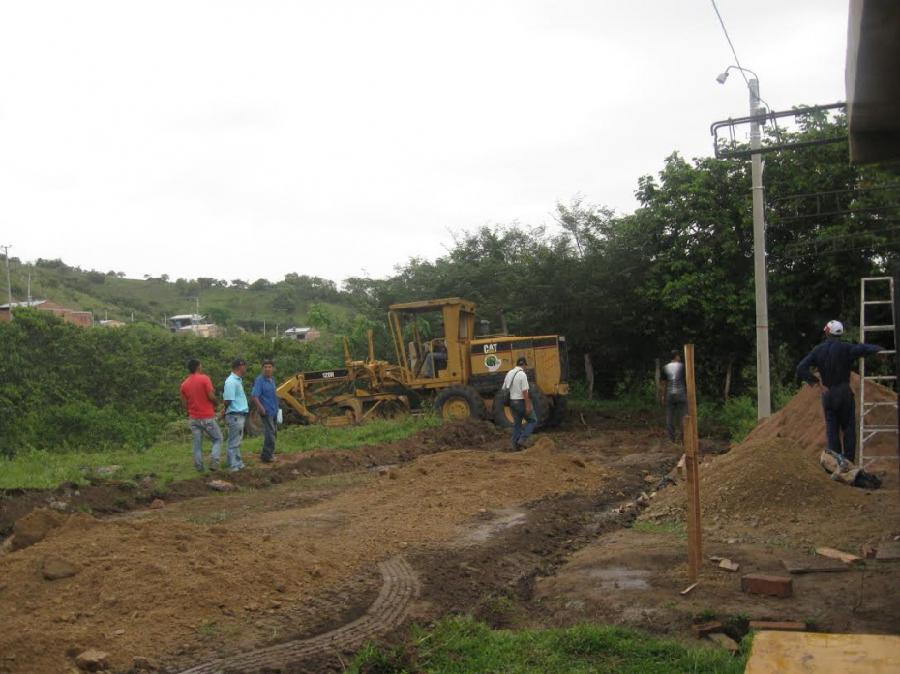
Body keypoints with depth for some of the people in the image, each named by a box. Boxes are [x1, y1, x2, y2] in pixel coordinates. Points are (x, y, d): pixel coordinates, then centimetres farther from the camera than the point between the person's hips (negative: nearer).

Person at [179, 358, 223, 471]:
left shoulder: (184, 384, 7)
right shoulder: (204, 379, -10)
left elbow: (185, 403, 10)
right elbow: (211, 396, -16)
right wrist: (215, 402, 5)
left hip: (194, 418, 5)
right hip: (207, 417, -5)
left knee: (197, 444, 10)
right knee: (218, 439, 8)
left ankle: (199, 467, 8)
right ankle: (214, 462, -8)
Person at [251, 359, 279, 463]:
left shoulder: (272, 379, 9)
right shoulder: (260, 380, -16)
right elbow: (254, 396, -22)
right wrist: (261, 408, -29)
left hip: (274, 411, 9)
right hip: (266, 411, -9)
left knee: (273, 432, 16)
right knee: (270, 433, -7)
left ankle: (269, 453, 28)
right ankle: (266, 456, 0)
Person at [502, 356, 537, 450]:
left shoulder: (509, 373, 6)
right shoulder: (522, 374, -17)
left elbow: (504, 389, 11)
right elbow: (525, 391, -21)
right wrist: (528, 406, -19)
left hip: (513, 401, 7)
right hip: (522, 402, -7)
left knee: (516, 423, 13)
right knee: (532, 420, 7)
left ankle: (516, 445, 13)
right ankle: (523, 439, -3)